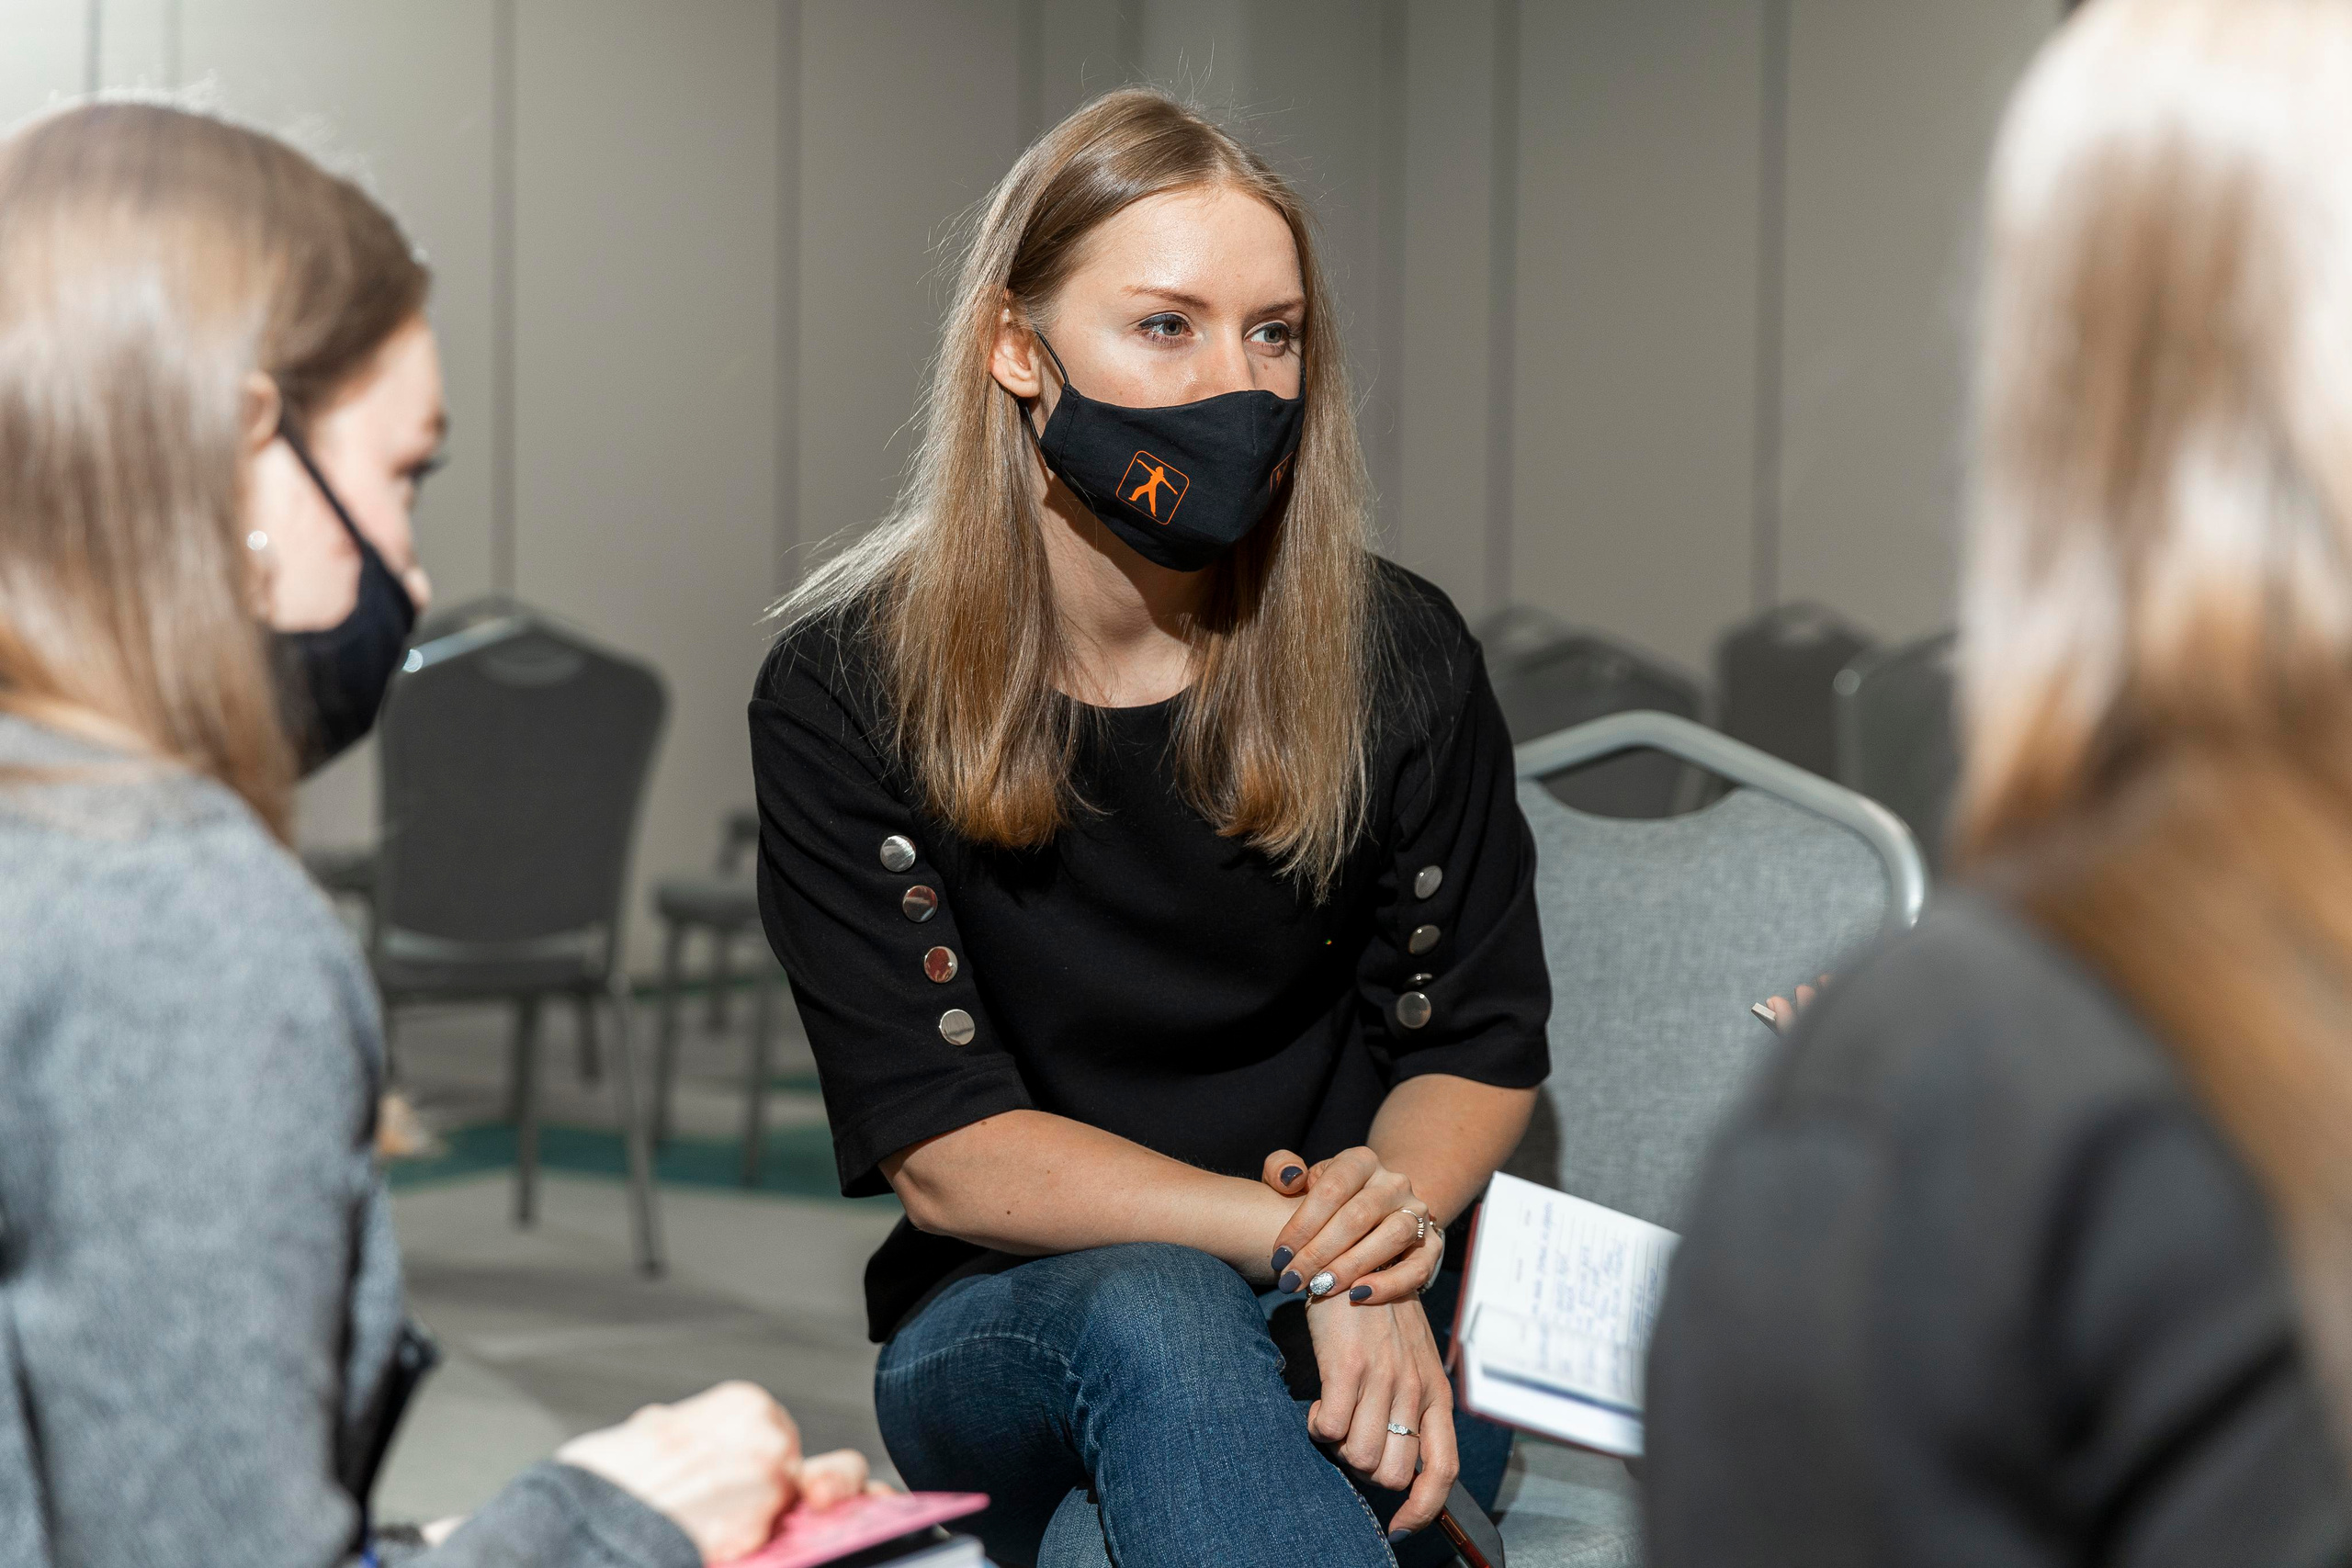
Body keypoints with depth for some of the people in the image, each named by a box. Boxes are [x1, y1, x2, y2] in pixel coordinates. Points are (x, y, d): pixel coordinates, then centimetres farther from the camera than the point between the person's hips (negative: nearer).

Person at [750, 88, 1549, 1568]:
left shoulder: (1399, 659, -2)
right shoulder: (845, 693, -7)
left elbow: (1478, 1044, 9)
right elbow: (946, 1151, -10)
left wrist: (1392, 1206, -15)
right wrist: (1310, 1238, -22)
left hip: (1363, 1329, 0)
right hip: (995, 1325, 0)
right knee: (1150, 1315, -36)